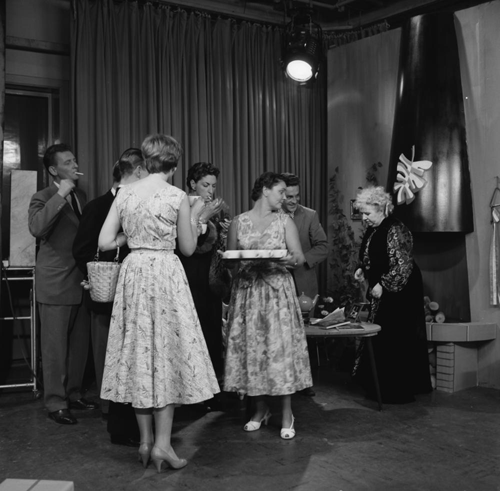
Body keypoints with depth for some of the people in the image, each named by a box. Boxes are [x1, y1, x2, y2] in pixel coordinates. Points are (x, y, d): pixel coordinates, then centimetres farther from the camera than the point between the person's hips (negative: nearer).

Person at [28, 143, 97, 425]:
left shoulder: (80, 196, 13)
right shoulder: (43, 198, -7)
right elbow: (36, 228, -28)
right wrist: (60, 194, -26)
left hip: (82, 281, 7)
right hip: (56, 284, -6)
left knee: (80, 344, 13)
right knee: (55, 346, 2)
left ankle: (74, 394, 27)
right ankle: (56, 403, 12)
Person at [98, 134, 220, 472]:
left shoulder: (125, 194, 4)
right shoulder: (178, 196, -5)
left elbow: (105, 242, 3)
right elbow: (188, 248, 0)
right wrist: (196, 217, 14)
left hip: (133, 273, 4)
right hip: (165, 273, -4)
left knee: (139, 353, 10)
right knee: (167, 351, 3)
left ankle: (146, 440, 17)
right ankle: (163, 442, 3)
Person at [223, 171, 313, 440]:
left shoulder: (285, 221, 6)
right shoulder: (238, 222, 6)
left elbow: (300, 257, 1)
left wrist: (289, 259, -20)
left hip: (277, 291, -1)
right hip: (246, 292, 1)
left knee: (281, 347, -5)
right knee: (251, 347, 4)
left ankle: (287, 415, 4)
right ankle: (261, 410, 20)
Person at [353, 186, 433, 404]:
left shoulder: (395, 230, -16)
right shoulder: (373, 231, 10)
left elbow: (402, 265, -20)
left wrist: (383, 285, -20)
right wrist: (362, 270, 6)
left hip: (398, 293, -8)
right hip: (381, 294, 8)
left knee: (395, 341, -3)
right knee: (381, 341, 10)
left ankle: (399, 392, 8)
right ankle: (383, 387, 20)